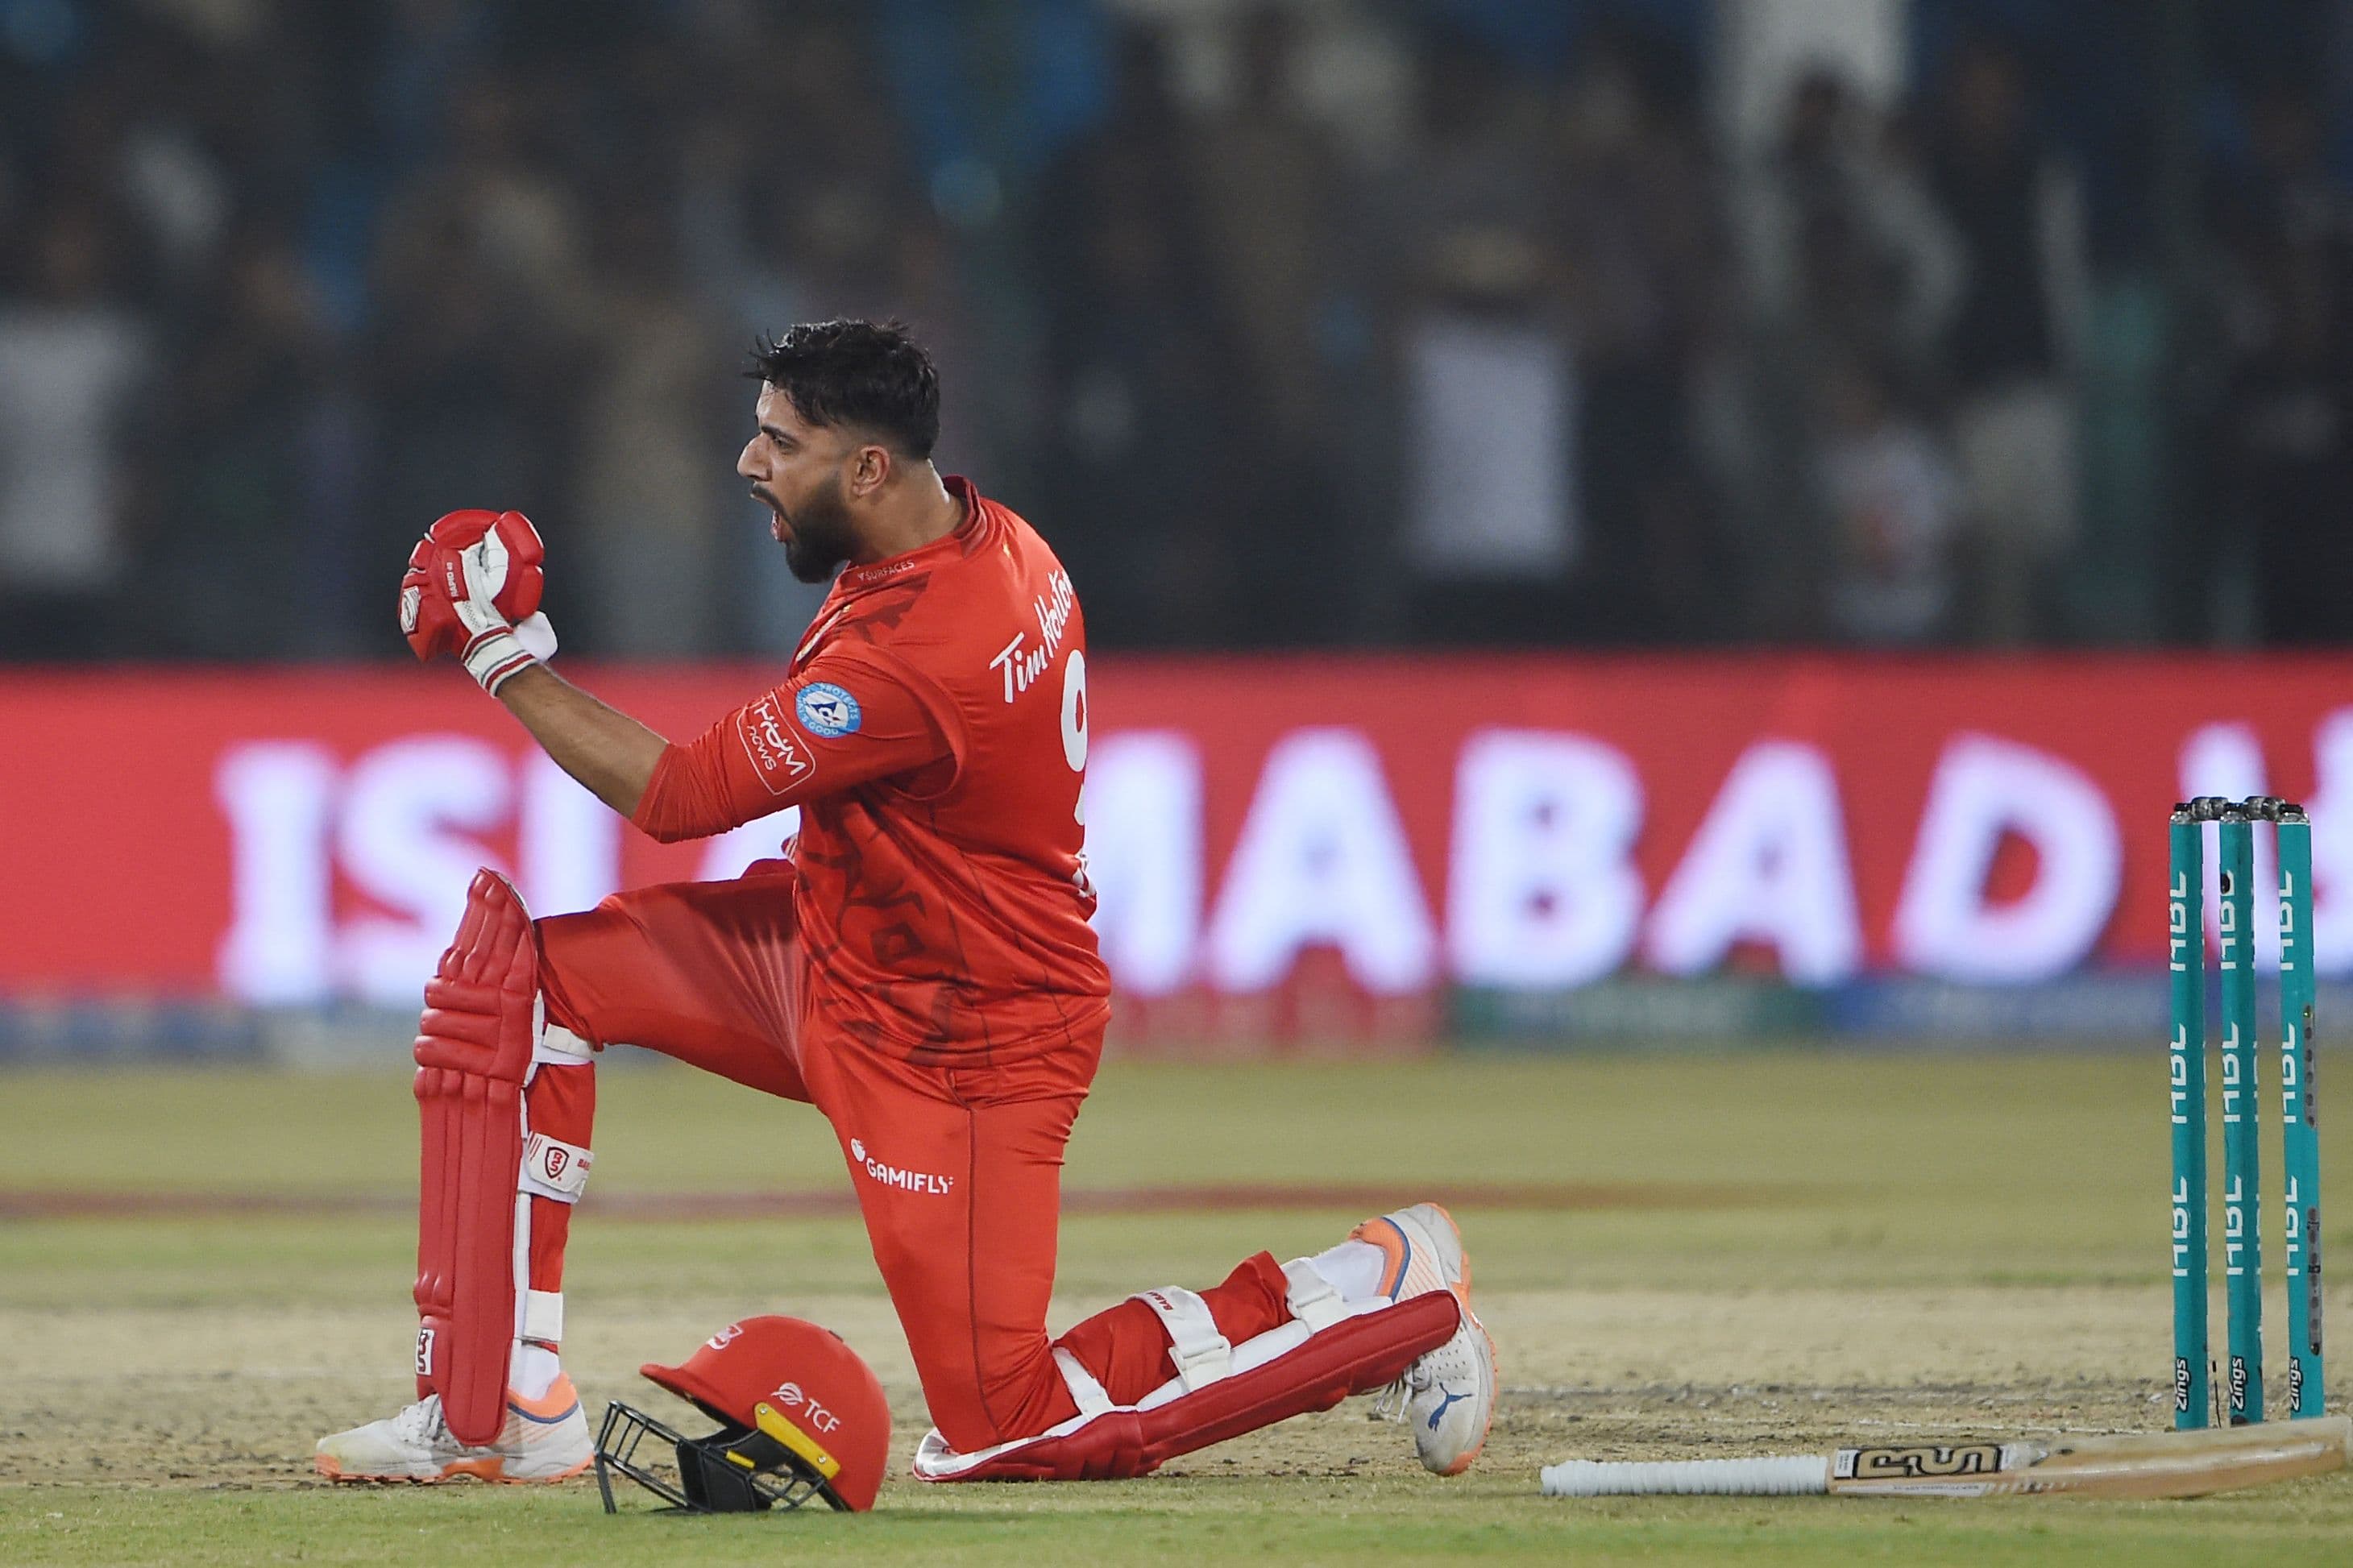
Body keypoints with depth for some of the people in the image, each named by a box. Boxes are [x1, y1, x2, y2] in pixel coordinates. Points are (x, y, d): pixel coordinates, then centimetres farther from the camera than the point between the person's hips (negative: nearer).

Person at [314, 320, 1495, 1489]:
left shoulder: (911, 657, -32)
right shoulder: (994, 541, -3)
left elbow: (677, 798, -22)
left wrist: (503, 656, -16)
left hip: (956, 1045, -10)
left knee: (999, 1431, -7)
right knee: (514, 975, 0)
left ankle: (1383, 1291, 7)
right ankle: (495, 1412, 2)